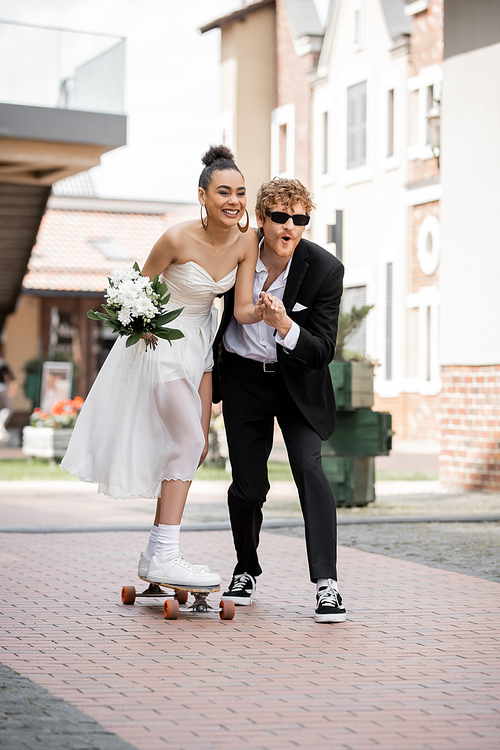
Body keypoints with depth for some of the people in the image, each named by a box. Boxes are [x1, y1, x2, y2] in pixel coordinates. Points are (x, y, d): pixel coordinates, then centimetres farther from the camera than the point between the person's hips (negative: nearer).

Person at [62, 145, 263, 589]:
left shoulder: (246, 242, -11)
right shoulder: (178, 239, -24)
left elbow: (242, 310, -12)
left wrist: (263, 312, -31)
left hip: (201, 341, 7)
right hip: (162, 339, -7)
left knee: (196, 446, 6)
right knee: (187, 439, -15)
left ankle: (157, 553, 15)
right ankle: (164, 557, -13)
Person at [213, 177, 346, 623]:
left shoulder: (325, 269, -19)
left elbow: (323, 352, -20)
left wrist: (285, 326, -37)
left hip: (298, 381, -1)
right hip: (243, 379, 2)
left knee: (310, 468, -20)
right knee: (247, 487, 1)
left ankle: (327, 584, -20)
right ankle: (247, 571, 28)